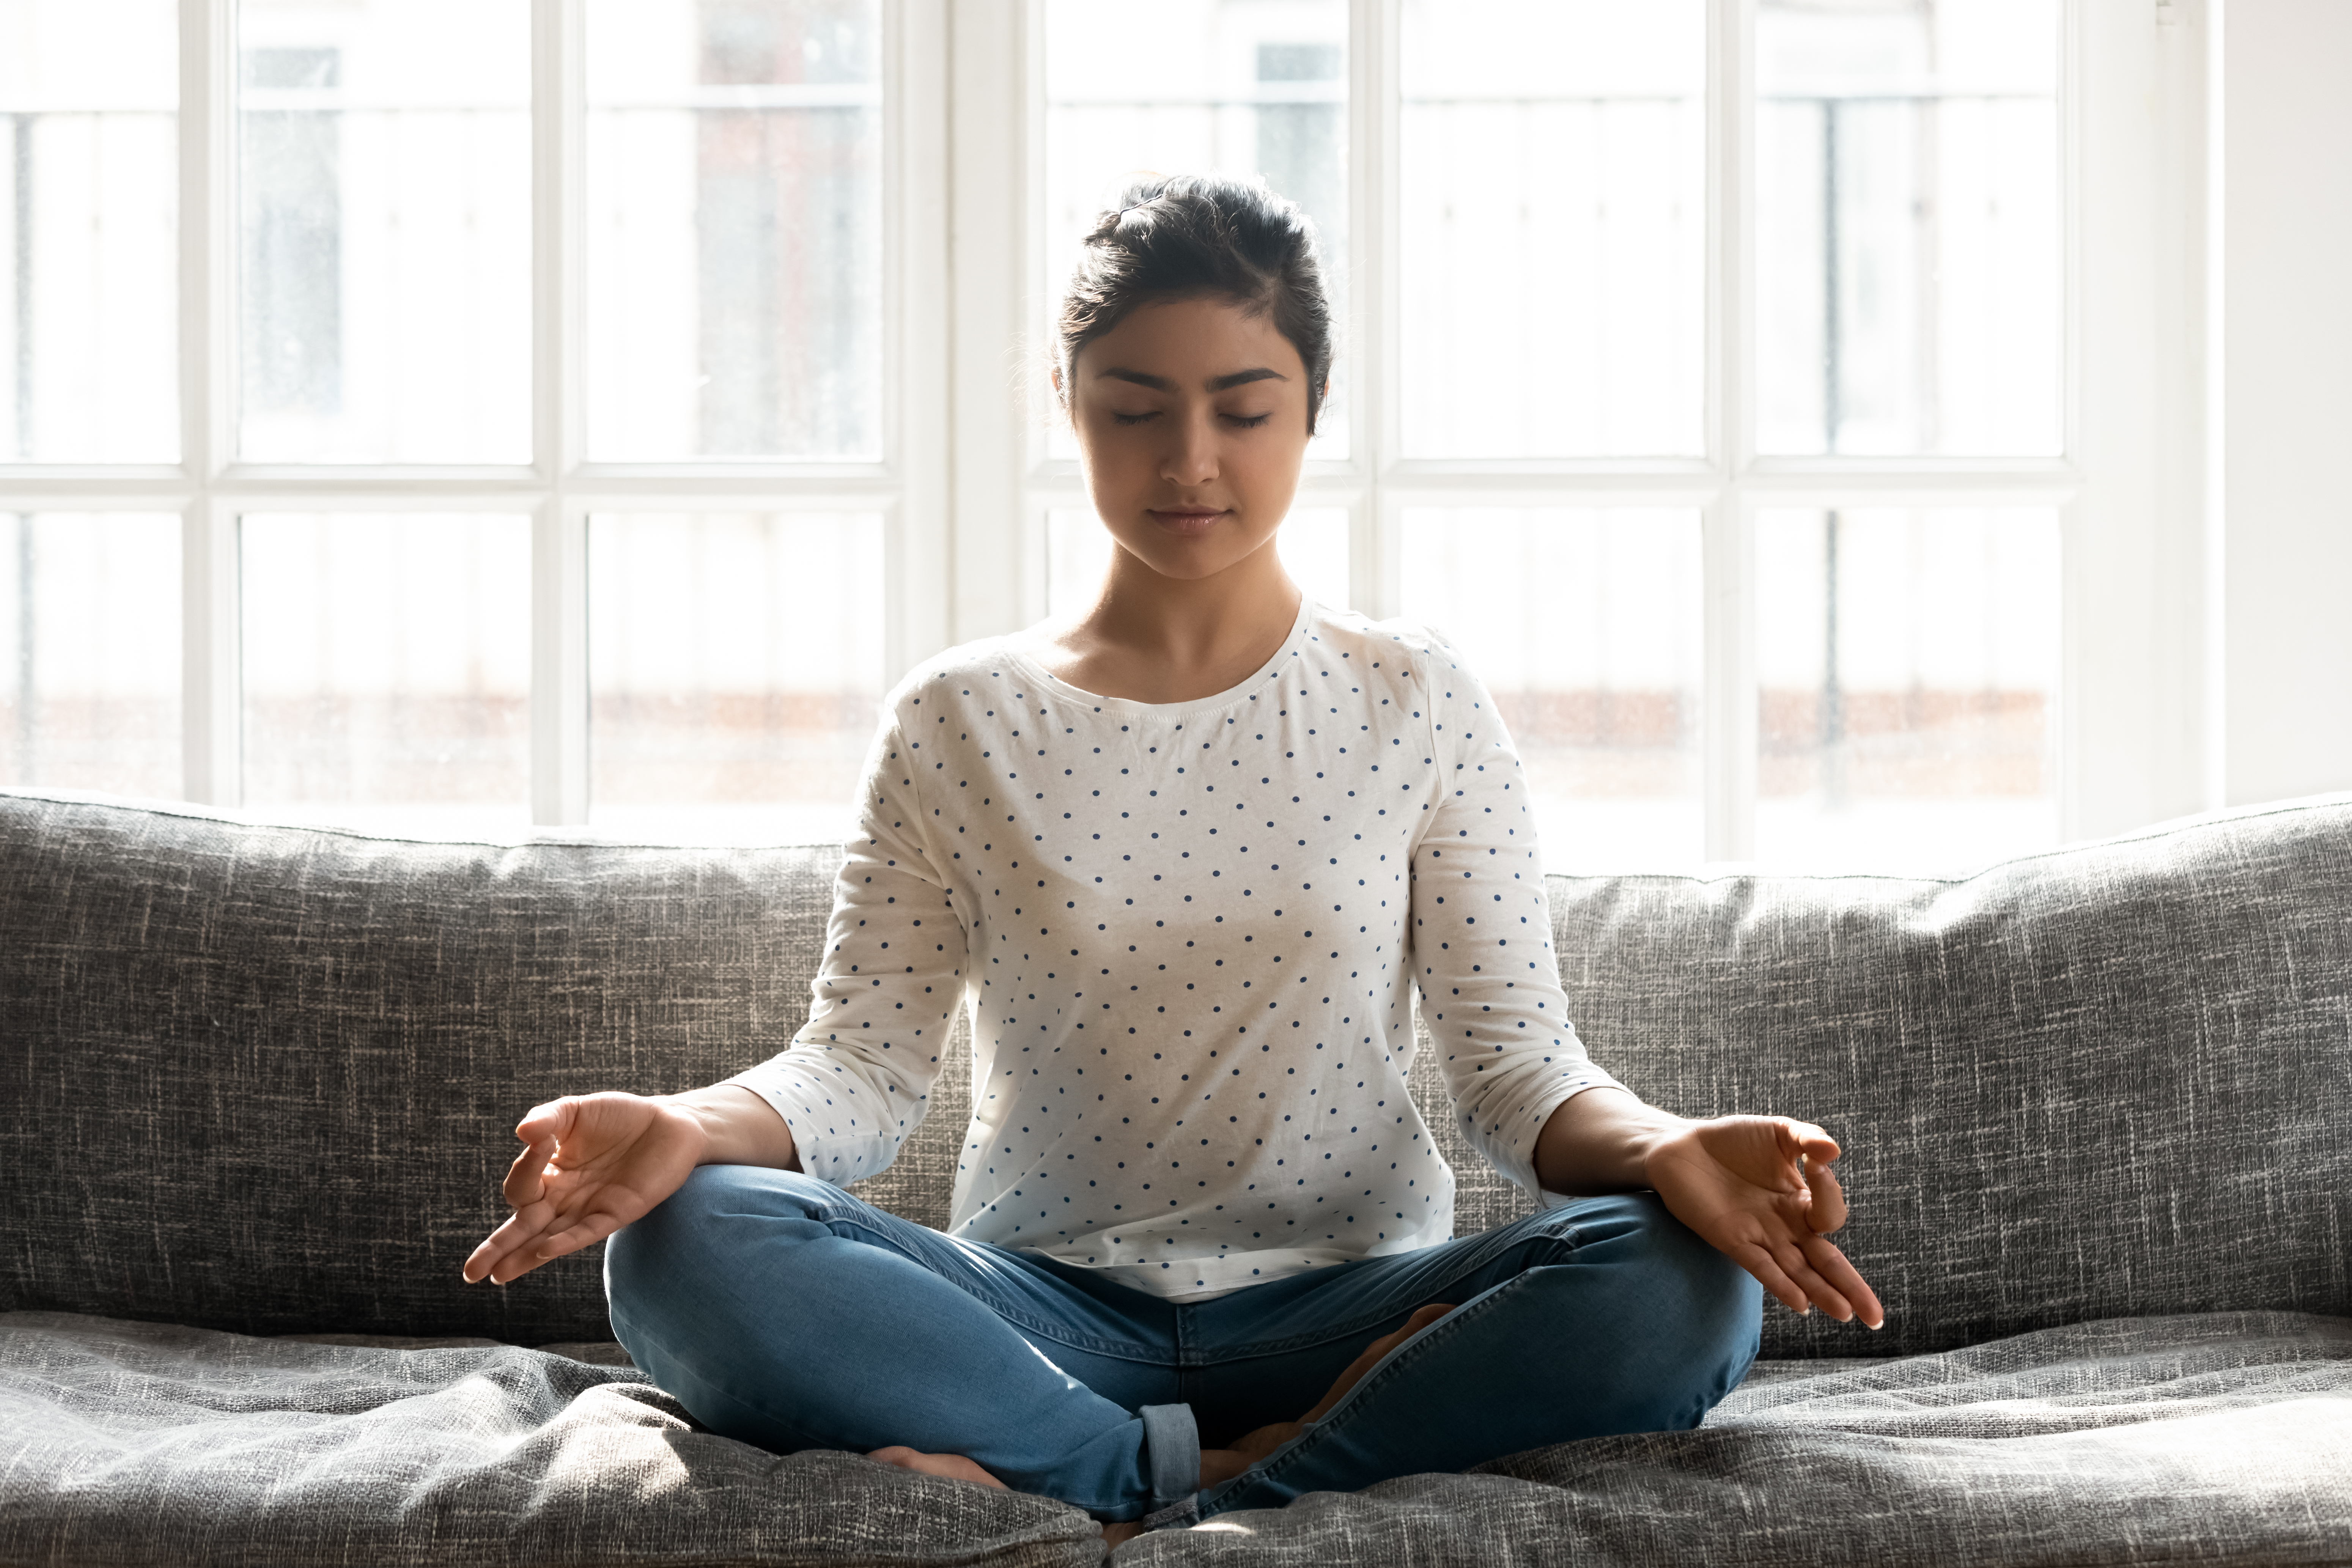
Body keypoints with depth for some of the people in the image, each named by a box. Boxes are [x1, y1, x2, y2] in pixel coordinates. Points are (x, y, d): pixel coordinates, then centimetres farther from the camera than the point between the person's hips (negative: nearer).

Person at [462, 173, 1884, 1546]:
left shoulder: (1416, 702, 7)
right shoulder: (959, 723, 7)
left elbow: (1518, 1059, 1)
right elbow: (864, 1062, 0)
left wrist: (1659, 1148, -22)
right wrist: (692, 1127, -23)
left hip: (1342, 1304, 0)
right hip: (1046, 1311, 0)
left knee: (1680, 1285, -29)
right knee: (688, 1249, -28)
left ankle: (1119, 1500, -26)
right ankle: (1221, 1469, -26)